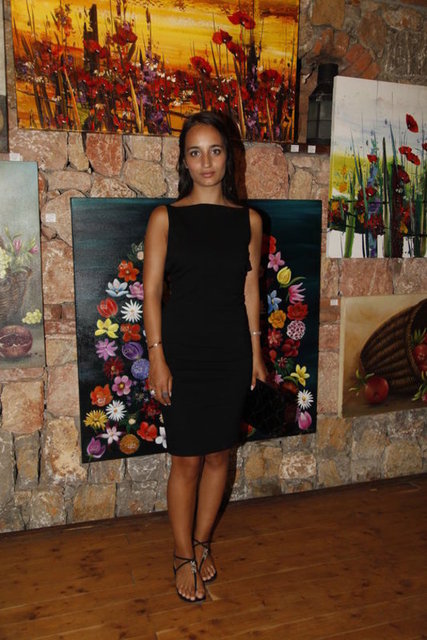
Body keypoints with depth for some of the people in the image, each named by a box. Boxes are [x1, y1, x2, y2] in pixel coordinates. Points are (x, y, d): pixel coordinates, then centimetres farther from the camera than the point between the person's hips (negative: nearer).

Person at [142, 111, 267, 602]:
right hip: (183, 349, -2)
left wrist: (256, 353, 7)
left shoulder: (248, 220, 5)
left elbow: (250, 289, 8)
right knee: (187, 459, 4)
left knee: (219, 455, 12)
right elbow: (151, 291, -4)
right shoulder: (165, 218, -2)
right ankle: (185, 557, 24)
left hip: (232, 350, 3)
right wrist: (156, 357, -10)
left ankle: (202, 543, 33)